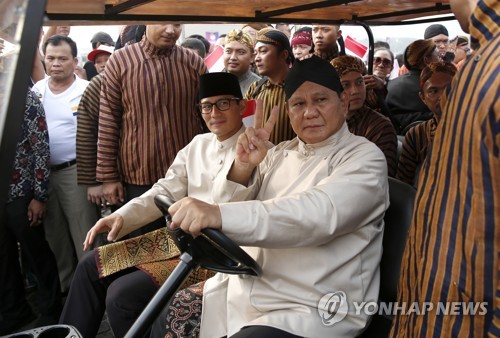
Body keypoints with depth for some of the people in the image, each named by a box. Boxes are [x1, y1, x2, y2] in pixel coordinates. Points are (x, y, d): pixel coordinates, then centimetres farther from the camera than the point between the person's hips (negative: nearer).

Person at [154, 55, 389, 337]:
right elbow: (233, 211, 6)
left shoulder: (365, 158, -8)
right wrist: (243, 167, -14)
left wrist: (220, 215, -40)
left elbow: (318, 214, -28)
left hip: (309, 311, -6)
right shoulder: (280, 153, 11)